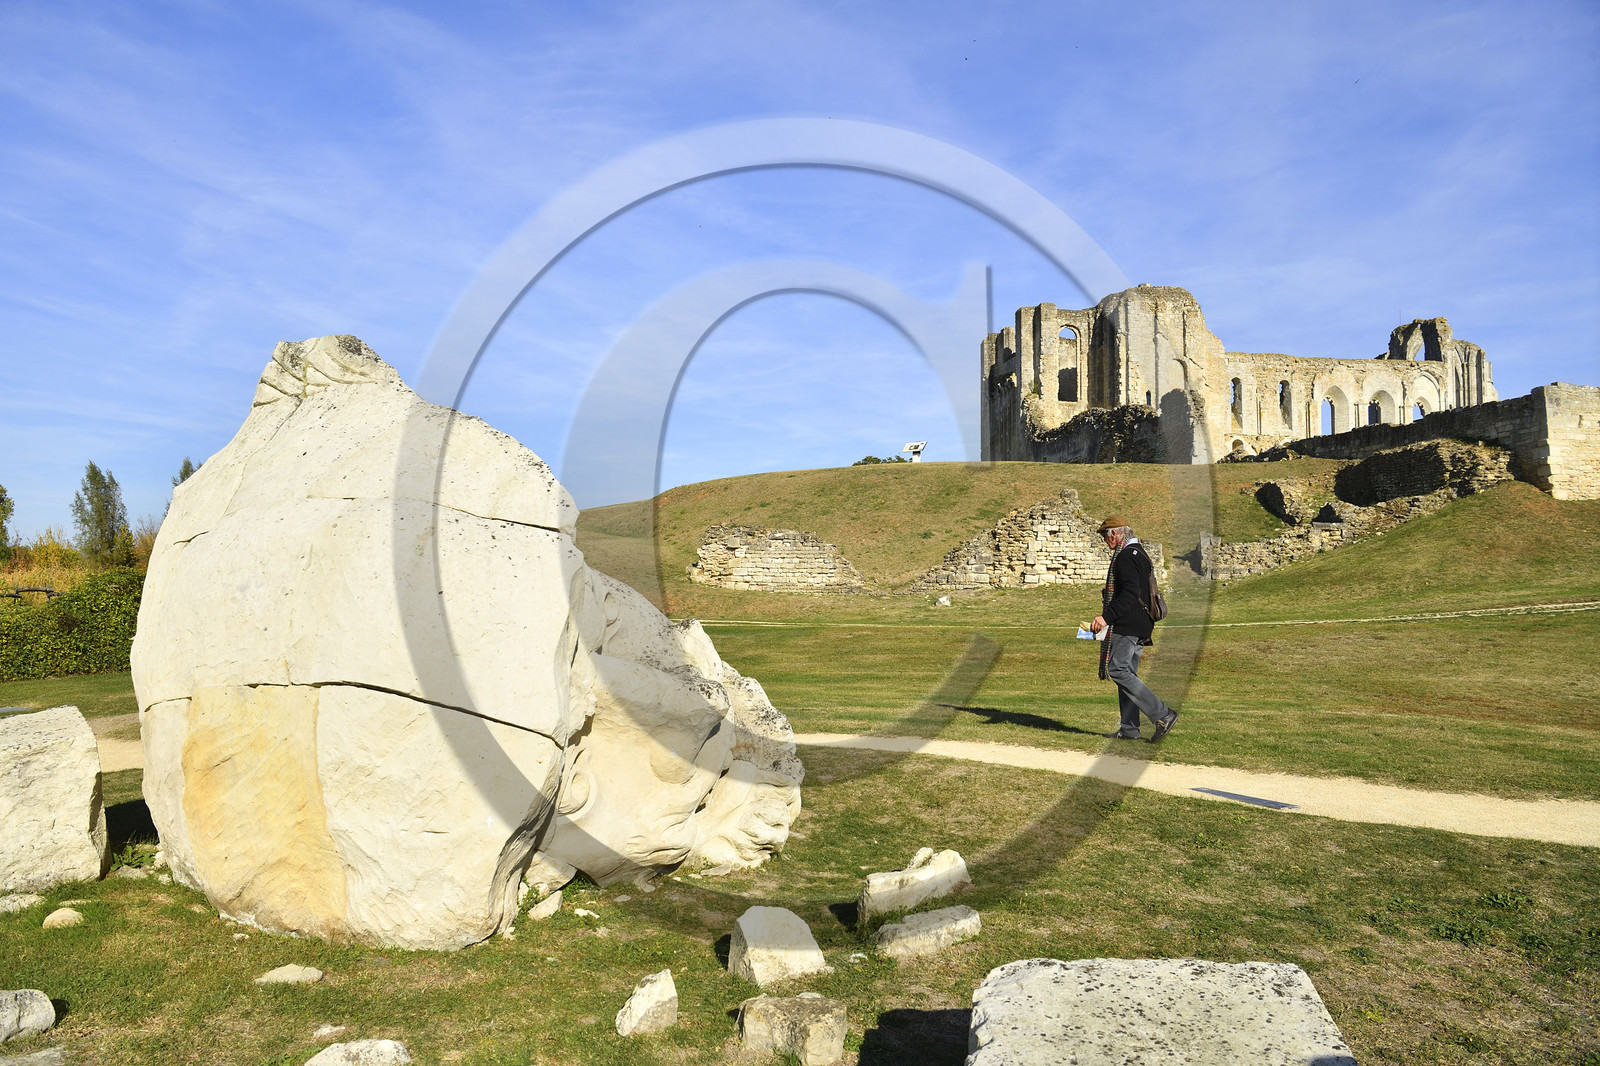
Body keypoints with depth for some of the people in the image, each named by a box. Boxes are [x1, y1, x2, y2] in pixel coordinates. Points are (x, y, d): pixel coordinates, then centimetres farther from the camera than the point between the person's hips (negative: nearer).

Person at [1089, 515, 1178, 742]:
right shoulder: (1140, 553, 20)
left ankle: (1162, 715, -13)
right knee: (1126, 673, 11)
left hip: (1127, 626, -11)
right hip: (1141, 626, 11)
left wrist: (1107, 617, -26)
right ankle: (1129, 729, 11)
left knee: (1117, 670, -12)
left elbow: (1131, 593, -24)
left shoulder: (1126, 556, -13)